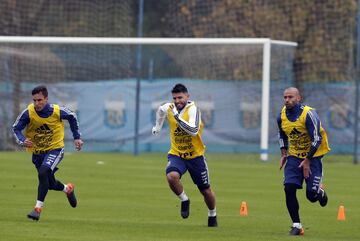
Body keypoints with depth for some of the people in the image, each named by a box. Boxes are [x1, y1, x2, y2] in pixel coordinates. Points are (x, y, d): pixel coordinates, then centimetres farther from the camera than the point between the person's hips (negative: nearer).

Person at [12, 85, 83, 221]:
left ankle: (38, 208, -23)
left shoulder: (57, 111, -18)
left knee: (43, 173, -29)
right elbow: (16, 128, -12)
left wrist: (76, 137, 5)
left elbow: (72, 117, 3)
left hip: (55, 149, -3)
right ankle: (68, 189, 48)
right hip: (37, 152, 3)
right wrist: (22, 141, -33)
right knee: (50, 184, 14)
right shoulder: (28, 113, -19)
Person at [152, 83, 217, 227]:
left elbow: (194, 131, -34)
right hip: (176, 154, 2)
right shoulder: (167, 108, -4)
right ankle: (184, 200, -2)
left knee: (206, 191, 8)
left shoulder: (192, 109, -19)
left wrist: (177, 116, -38)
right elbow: (160, 111, 23)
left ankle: (212, 215, 37)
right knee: (171, 176, -30)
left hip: (195, 155, -2)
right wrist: (158, 126, 33)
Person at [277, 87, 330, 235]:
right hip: (294, 156, 5)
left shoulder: (308, 114, -21)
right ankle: (296, 225, -4)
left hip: (313, 156, -5)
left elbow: (317, 139, -20)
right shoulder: (282, 115, -2)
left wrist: (307, 161, -20)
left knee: (311, 195, -8)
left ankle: (320, 192, 32)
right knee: (289, 188, -13)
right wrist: (284, 154, 7)